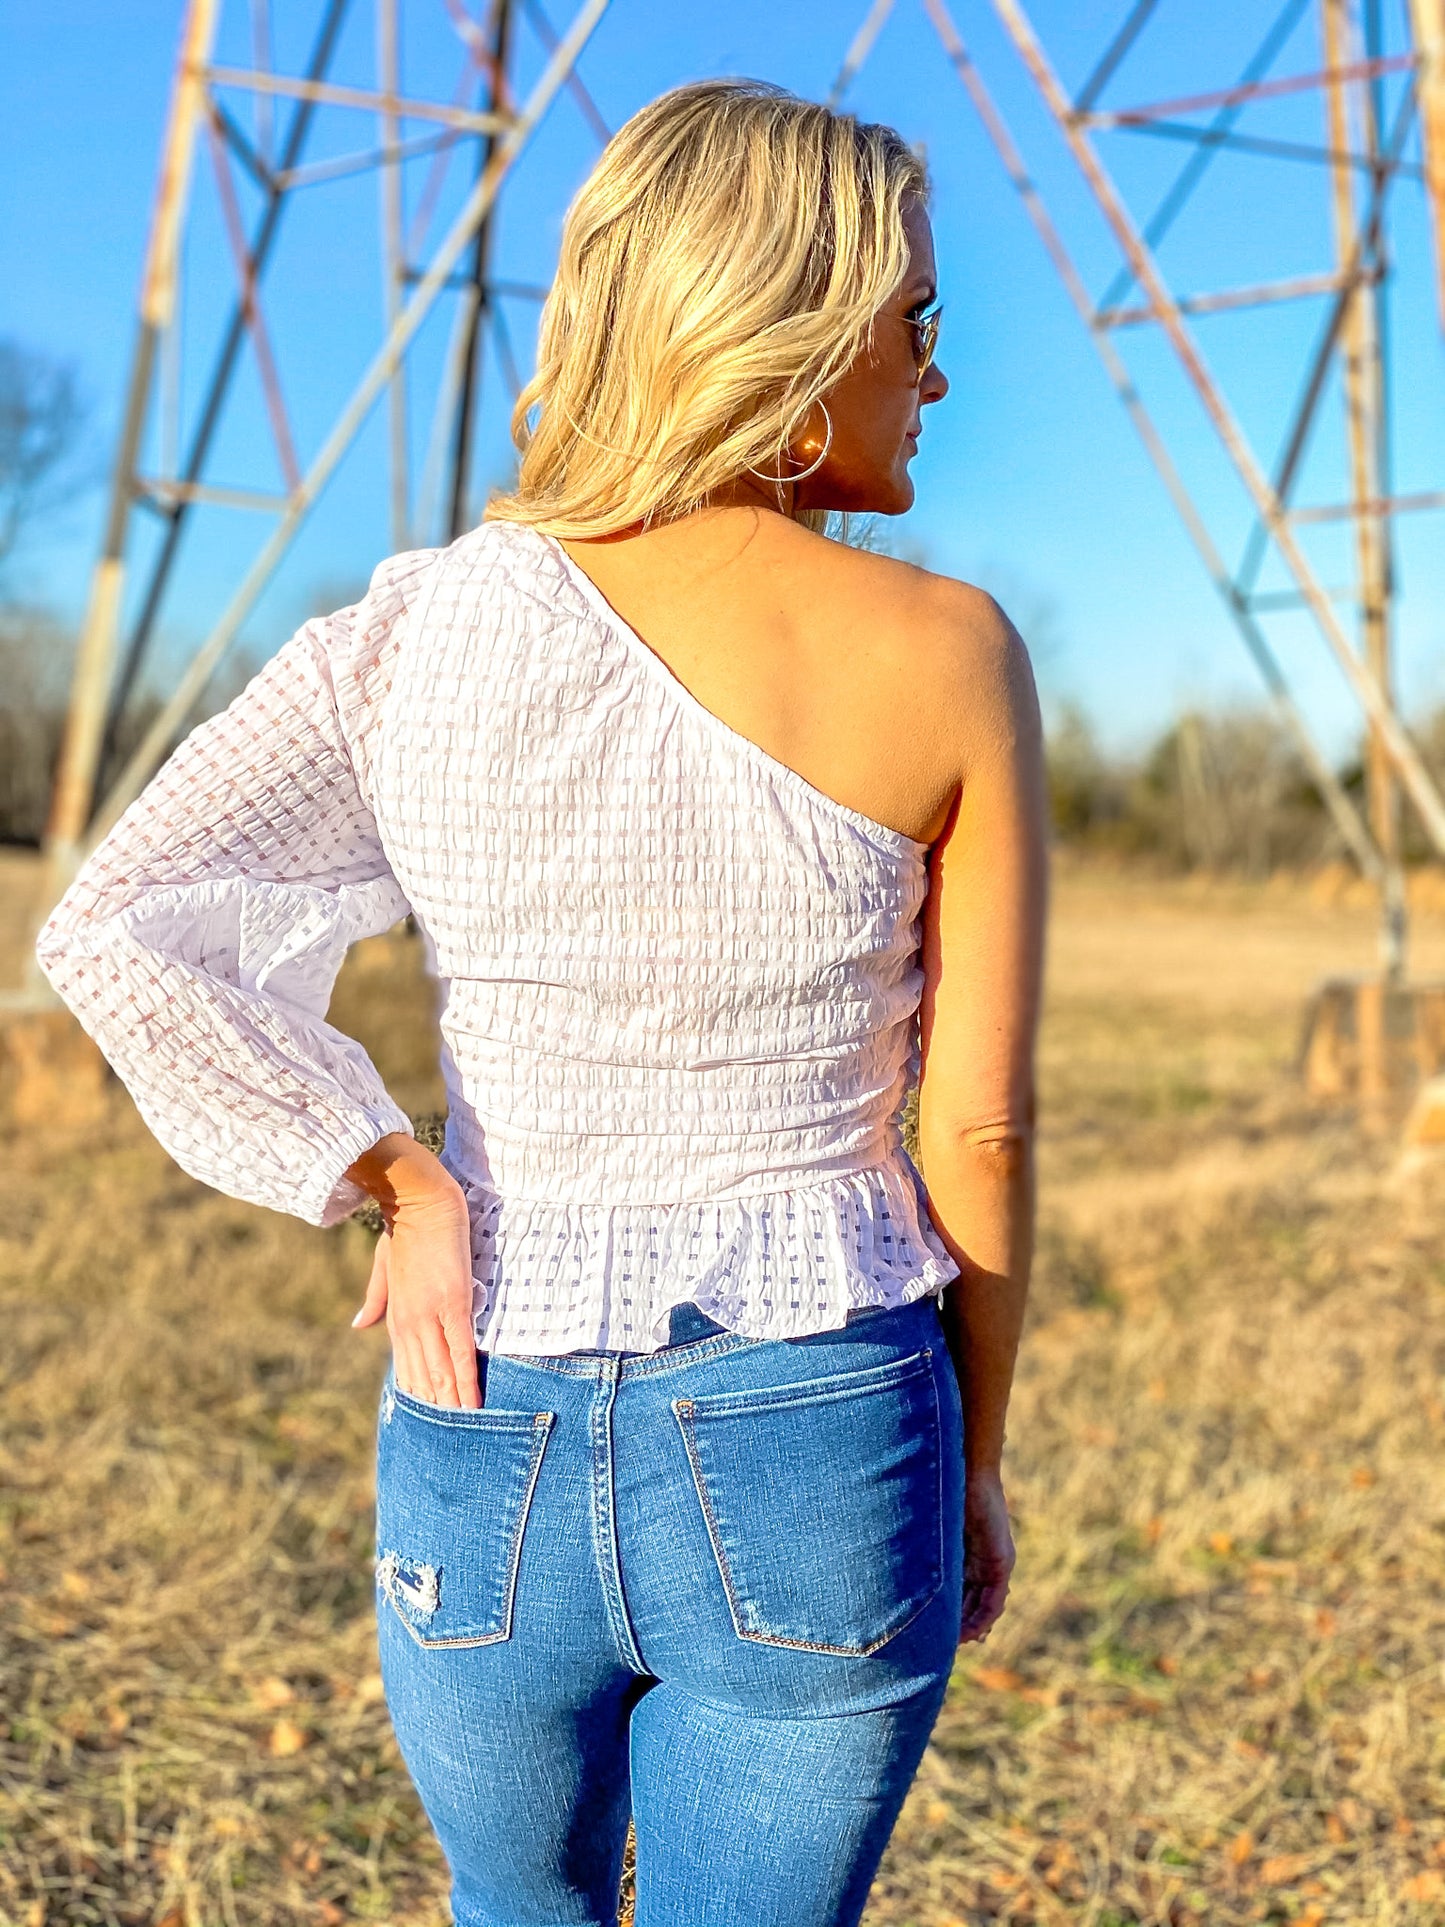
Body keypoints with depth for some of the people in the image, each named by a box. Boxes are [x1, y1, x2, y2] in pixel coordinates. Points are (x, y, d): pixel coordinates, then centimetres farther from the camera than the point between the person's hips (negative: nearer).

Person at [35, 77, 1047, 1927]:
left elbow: (119, 932, -16)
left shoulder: (418, 632, -5)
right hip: (815, 1454, -2)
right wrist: (975, 1465, 8)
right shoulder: (947, 653, -10)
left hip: (488, 1446, 3)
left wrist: (399, 1186, -7)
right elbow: (978, 1127, -5)